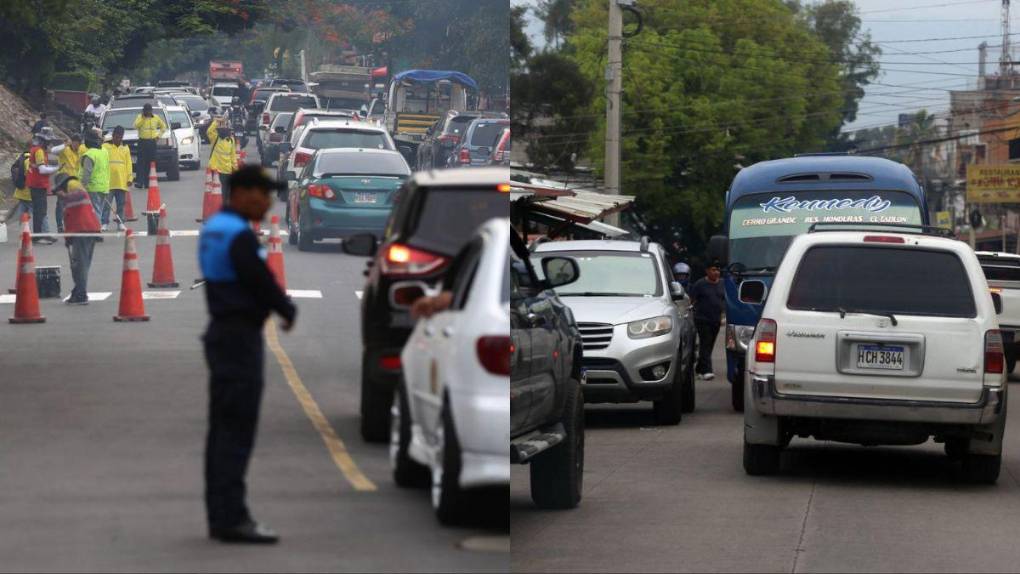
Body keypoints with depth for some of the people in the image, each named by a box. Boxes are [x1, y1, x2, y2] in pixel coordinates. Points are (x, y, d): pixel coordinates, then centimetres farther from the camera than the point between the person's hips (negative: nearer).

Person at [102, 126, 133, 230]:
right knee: (107, 204, -4)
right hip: (108, 182, -3)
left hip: (122, 182, 3)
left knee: (121, 203, 7)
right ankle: (104, 223, -2)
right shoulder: (105, 147, 1)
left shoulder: (125, 148, 12)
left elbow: (128, 164, 12)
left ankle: (120, 223, 12)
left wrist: (129, 178, 5)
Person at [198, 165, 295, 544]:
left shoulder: (214, 229, 14)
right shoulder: (239, 236, -18)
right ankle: (231, 518, -10)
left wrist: (278, 306, 3)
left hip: (223, 332, 10)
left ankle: (220, 515, 17)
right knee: (236, 431, -9)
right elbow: (260, 281, -18)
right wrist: (287, 310, 0)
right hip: (240, 337, -10)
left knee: (223, 428, 13)